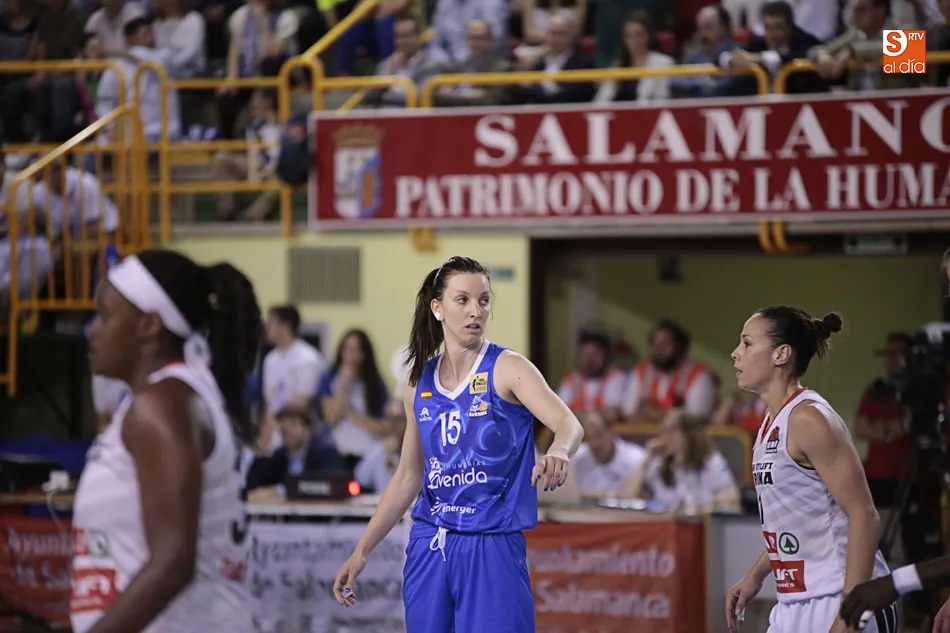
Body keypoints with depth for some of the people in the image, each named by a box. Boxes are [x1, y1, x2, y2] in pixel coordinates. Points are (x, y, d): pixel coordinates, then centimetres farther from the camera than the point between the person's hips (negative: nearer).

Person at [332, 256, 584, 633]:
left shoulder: (508, 369, -7)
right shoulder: (420, 386, 8)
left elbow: (569, 424, -23)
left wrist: (558, 452, -46)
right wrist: (361, 552, 14)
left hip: (493, 548, -5)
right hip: (429, 545, 5)